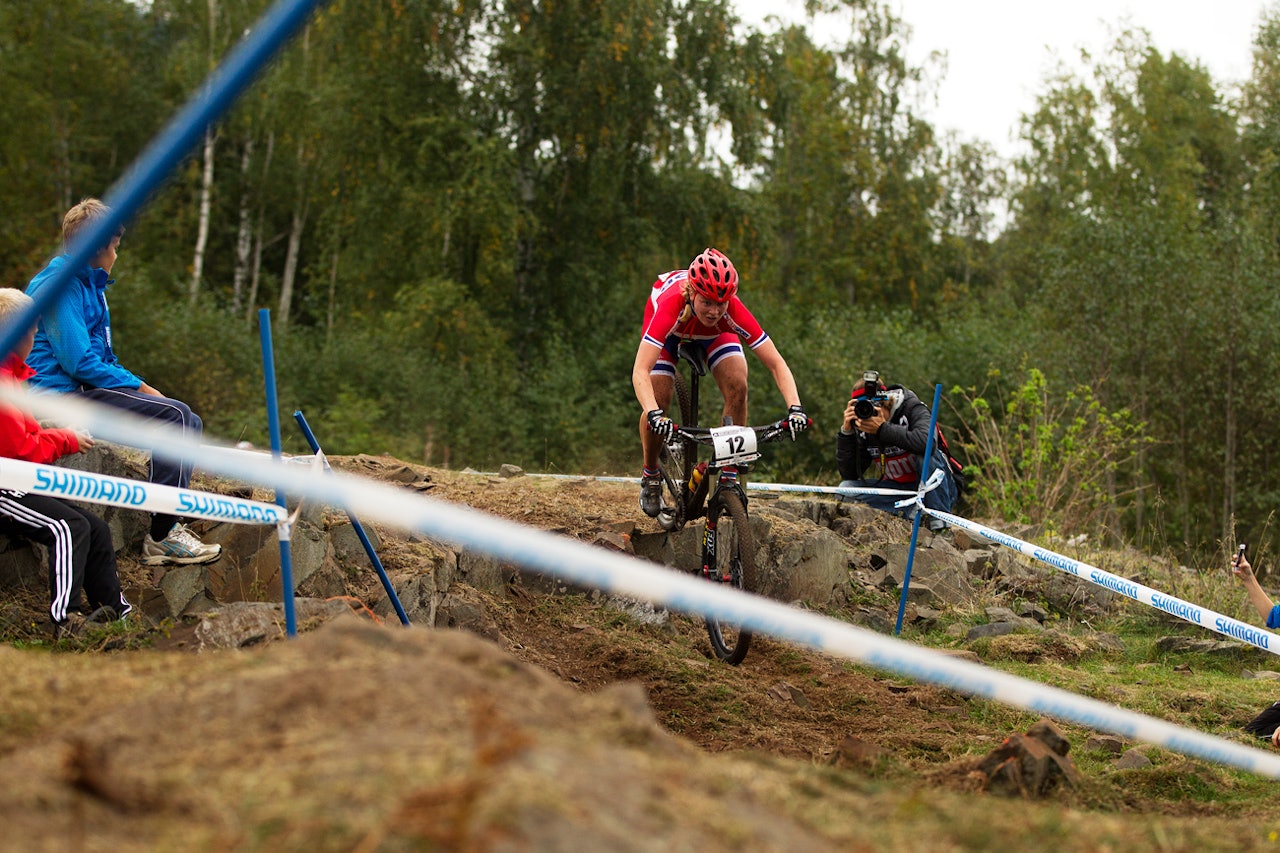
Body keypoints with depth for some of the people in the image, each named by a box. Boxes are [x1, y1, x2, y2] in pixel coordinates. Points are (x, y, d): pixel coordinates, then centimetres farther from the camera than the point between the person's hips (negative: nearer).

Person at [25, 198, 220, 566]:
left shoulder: (90, 283, 21)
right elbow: (79, 362, -20)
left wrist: (141, 388, 8)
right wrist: (139, 388, -13)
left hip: (85, 389, 10)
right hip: (62, 395, -10)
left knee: (188, 423, 6)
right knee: (175, 415, -21)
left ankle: (169, 527, 2)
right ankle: (161, 536, -23)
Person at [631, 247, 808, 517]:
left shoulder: (733, 311, -39)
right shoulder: (672, 306, -44)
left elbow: (776, 364, -36)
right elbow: (640, 372, -51)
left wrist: (795, 408, -51)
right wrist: (654, 414, -67)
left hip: (715, 333, 2)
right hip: (670, 331, -1)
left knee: (738, 386, -22)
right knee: (658, 401, -18)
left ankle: (729, 476, -6)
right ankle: (650, 477, 9)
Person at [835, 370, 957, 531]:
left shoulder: (912, 408, -17)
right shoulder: (862, 428, -5)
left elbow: (927, 442, -39)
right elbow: (848, 474, -7)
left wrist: (882, 429, -35)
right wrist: (846, 432, -18)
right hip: (899, 490, 5)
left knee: (926, 454, -34)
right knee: (846, 488, -14)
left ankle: (940, 520, -23)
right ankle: (913, 512, -21)